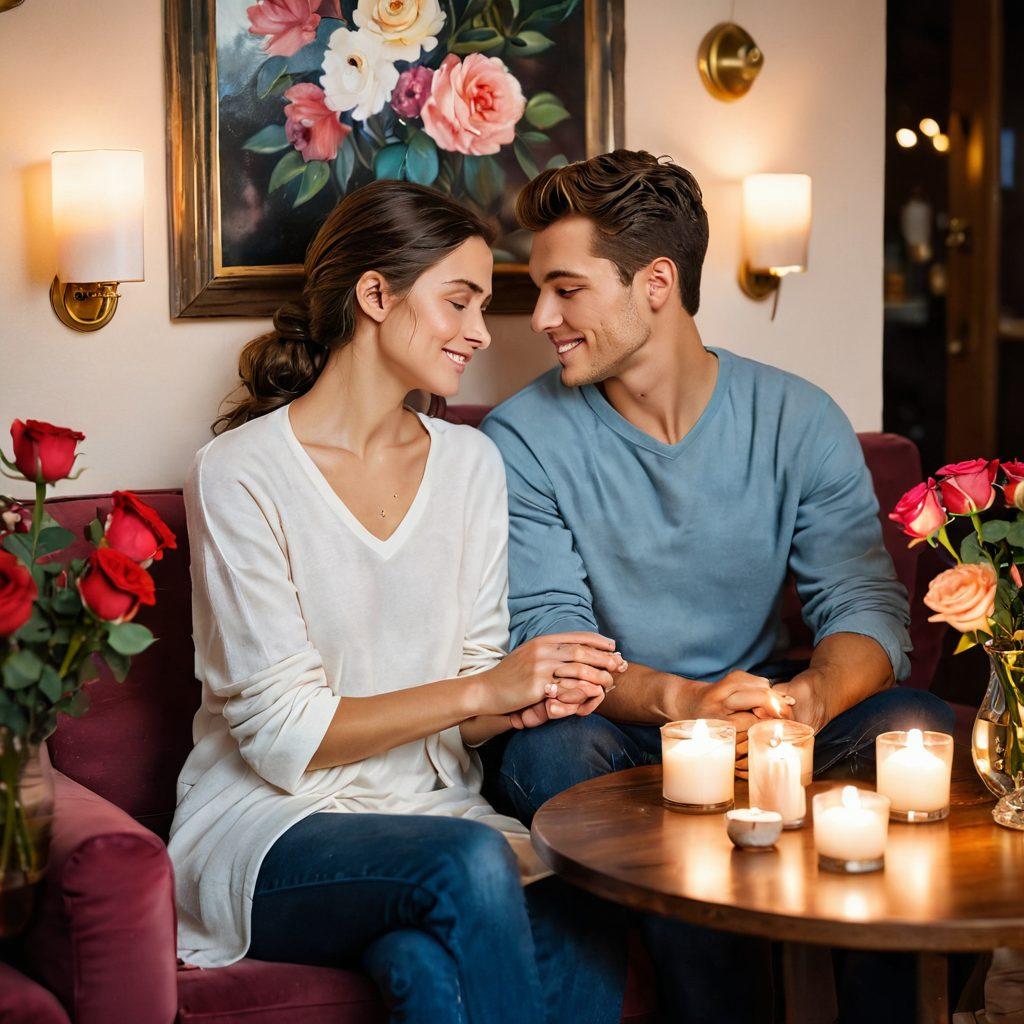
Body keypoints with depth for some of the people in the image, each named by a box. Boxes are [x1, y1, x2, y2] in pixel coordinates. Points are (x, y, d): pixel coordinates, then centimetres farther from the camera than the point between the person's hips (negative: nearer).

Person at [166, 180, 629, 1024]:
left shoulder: (470, 462, 10)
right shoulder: (241, 472, -8)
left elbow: (466, 720, 10)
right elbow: (282, 734, -12)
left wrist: (531, 700, -12)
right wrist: (480, 690, -18)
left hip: (431, 810, 4)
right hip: (272, 835, -4)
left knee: (583, 936, -29)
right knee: (470, 862, -34)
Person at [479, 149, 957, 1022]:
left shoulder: (798, 420, -1)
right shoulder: (524, 439, -5)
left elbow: (867, 606, -8)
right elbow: (549, 638, -13)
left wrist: (807, 697, -32)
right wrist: (683, 701, -33)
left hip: (763, 725, 2)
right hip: (620, 728, -1)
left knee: (916, 728, -24)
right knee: (550, 751, -34)